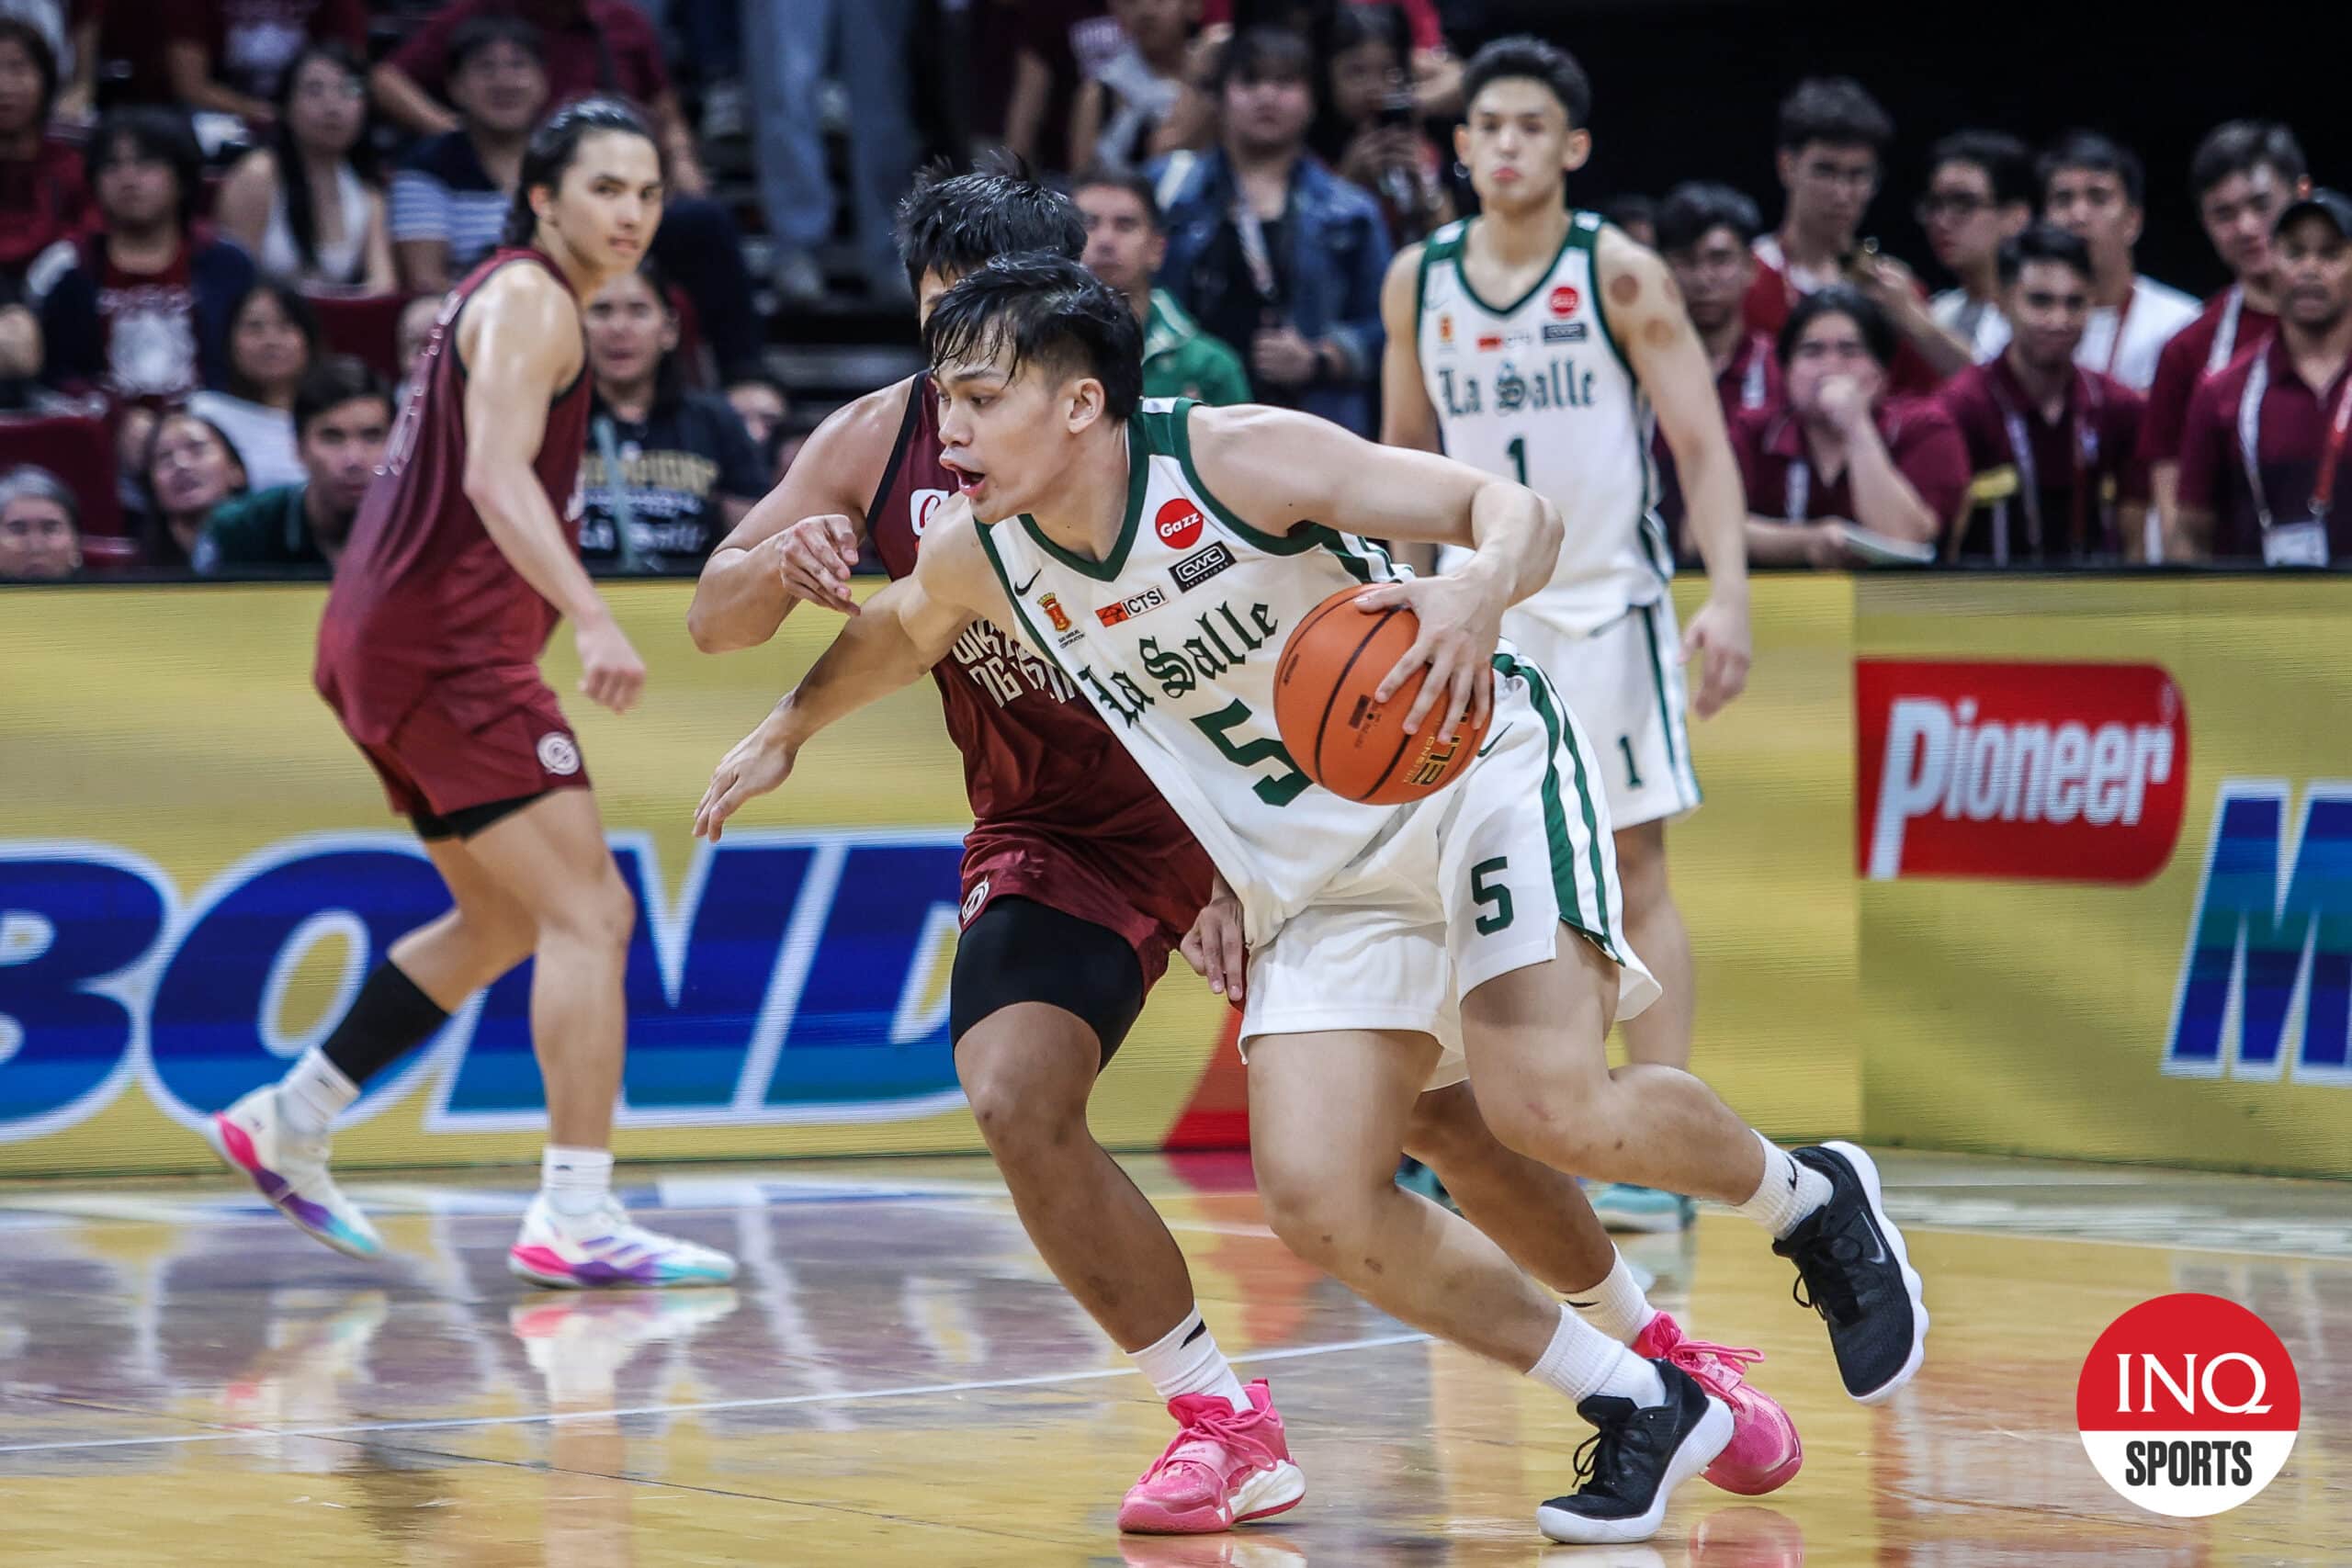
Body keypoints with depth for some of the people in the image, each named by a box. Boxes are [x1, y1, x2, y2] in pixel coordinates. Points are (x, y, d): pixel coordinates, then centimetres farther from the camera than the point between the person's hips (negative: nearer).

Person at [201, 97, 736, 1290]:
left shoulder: (504, 296, 20)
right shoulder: (530, 299, -11)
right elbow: (496, 477, -26)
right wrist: (592, 618, -37)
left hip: (401, 643, 10)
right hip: (442, 650, -10)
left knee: (504, 922, 21)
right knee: (589, 912, -14)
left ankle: (286, 1127, 27)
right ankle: (574, 1218, -19)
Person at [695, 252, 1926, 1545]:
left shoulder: (1242, 459, -21)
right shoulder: (978, 561, -4)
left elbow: (1512, 509, -22)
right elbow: (898, 627, 22)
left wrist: (1480, 595, -43)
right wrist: (786, 732, 31)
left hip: (1474, 774, -6)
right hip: (1325, 885, 6)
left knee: (1550, 1109, -27)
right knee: (1314, 1201, -12)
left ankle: (1810, 1197, 5)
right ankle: (1640, 1408, 4)